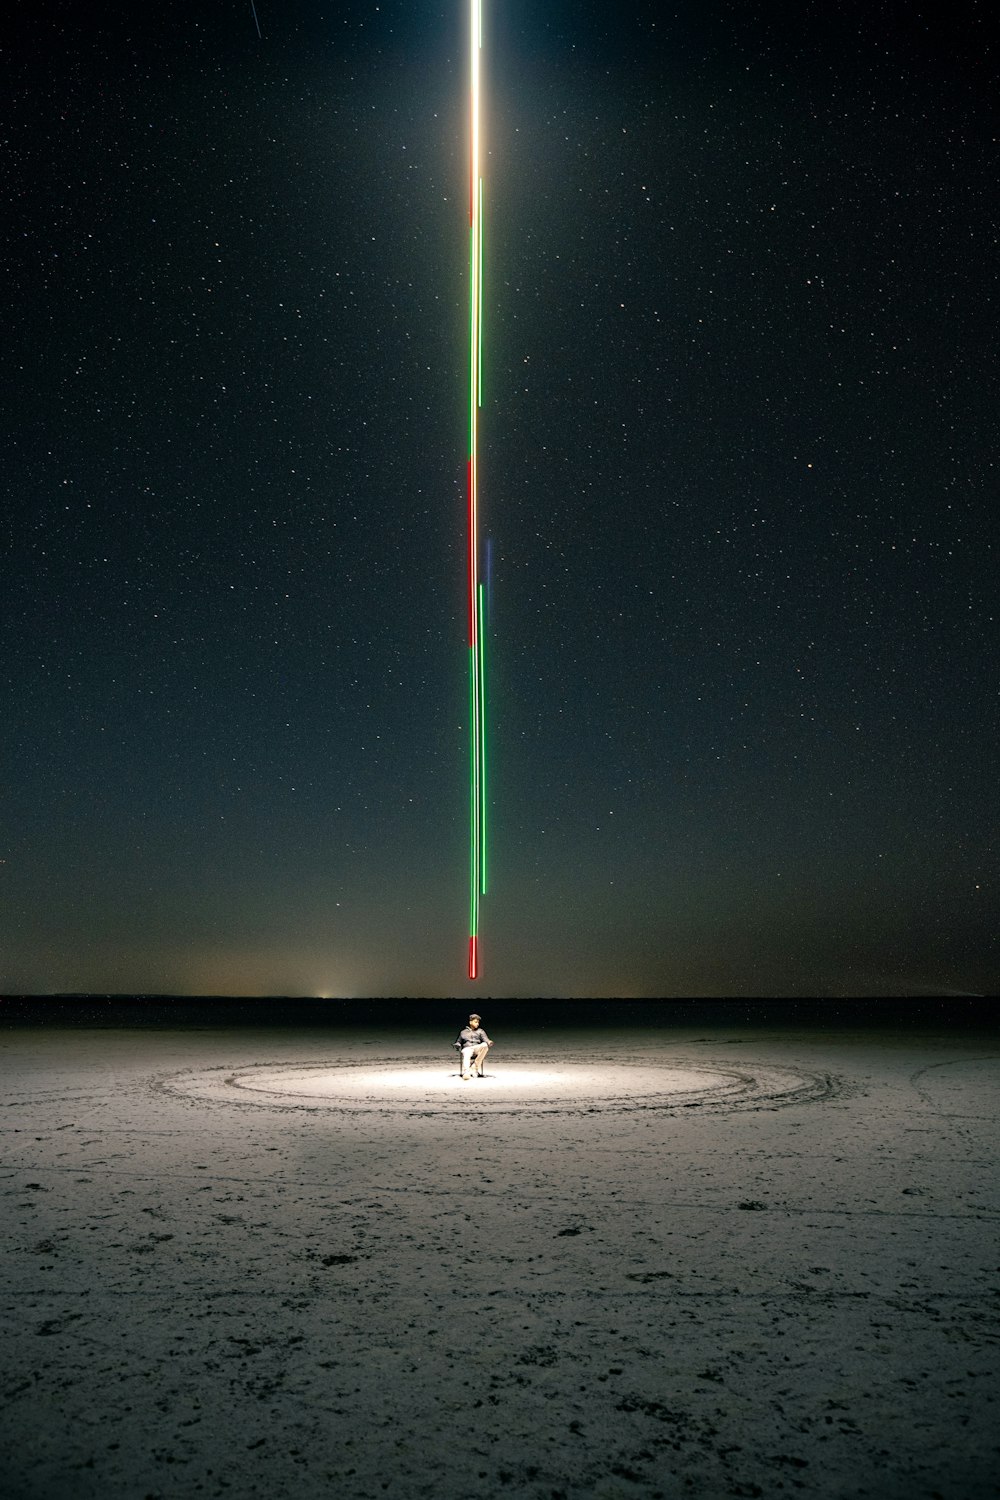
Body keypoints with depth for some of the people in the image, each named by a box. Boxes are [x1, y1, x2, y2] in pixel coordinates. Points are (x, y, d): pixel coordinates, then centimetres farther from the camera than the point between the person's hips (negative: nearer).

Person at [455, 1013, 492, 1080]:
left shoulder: (480, 1031, 23)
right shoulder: (463, 1032, 24)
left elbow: (485, 1039, 8)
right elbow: (458, 1042, 28)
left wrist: (489, 1042, -16)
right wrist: (458, 1045, 3)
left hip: (476, 1048, 1)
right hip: (467, 1048, -1)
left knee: (485, 1045, -33)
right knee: (466, 1055, -38)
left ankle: (475, 1066, -28)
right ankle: (465, 1072, -60)